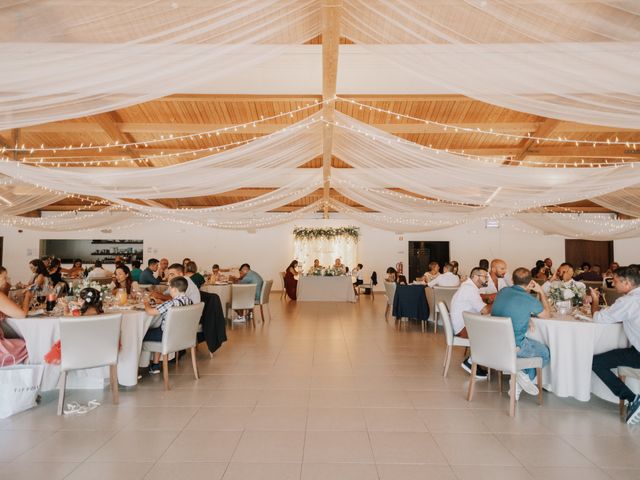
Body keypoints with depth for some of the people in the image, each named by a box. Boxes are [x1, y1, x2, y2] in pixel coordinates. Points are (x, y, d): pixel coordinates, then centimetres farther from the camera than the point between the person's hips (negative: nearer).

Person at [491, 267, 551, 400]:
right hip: (514, 347, -6)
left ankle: (518, 384, 19)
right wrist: (541, 292, 13)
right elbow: (547, 315, 6)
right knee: (546, 353, 20)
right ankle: (526, 375, 5)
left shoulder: (502, 291, 1)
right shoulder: (529, 300, -16)